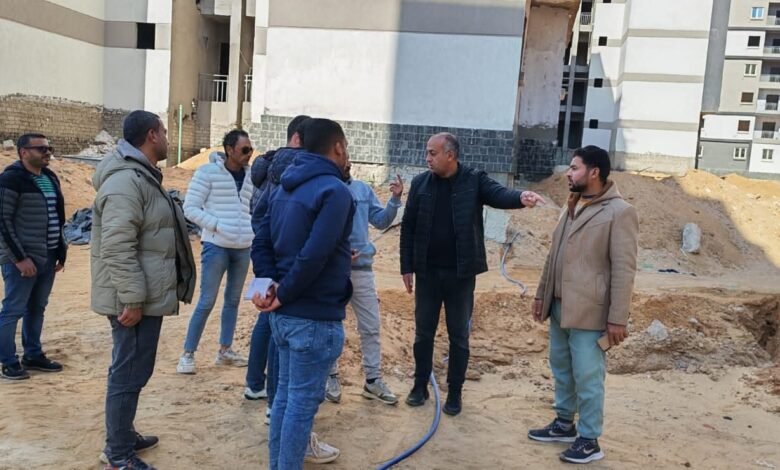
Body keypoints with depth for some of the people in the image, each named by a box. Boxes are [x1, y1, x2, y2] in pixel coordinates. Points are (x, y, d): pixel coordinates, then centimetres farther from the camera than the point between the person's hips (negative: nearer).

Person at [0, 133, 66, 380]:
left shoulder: (50, 177, 11)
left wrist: (61, 252, 13)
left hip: (47, 257, 7)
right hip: (22, 258, -7)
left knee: (36, 308, 15)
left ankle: (33, 355, 26)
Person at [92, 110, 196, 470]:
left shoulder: (141, 175, 16)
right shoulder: (126, 181, -19)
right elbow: (117, 248, -25)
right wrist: (132, 299, -24)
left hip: (145, 294, 11)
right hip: (136, 298, -11)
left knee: (131, 370, 20)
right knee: (130, 373, -1)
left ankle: (123, 436, 35)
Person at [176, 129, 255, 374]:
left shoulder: (250, 176, 8)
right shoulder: (208, 172, -7)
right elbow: (190, 209, -9)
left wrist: (253, 233, 3)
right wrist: (218, 226, -18)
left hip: (243, 248, 6)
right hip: (216, 246, -5)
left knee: (233, 300, 12)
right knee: (207, 301, -4)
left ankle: (225, 350, 24)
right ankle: (188, 354, 8)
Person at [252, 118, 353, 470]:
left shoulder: (286, 187, 12)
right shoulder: (335, 190, -16)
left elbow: (261, 242, 9)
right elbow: (313, 256, -26)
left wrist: (269, 284, -2)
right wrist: (285, 295, -15)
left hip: (284, 314, 9)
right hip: (315, 317, -9)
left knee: (285, 393, 20)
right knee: (303, 401, 3)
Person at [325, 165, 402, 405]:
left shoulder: (363, 189, 5)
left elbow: (381, 222, 5)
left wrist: (394, 200, -9)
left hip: (362, 268, 4)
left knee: (371, 326, 8)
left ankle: (373, 380, 20)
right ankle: (331, 377, 26)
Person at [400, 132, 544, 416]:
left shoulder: (474, 181, -5)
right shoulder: (420, 184, 1)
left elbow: (499, 195, -22)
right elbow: (408, 227, 4)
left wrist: (521, 197, -46)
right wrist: (407, 267, 2)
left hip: (460, 273, -2)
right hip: (427, 272, 2)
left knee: (459, 335, 9)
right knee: (423, 331, 12)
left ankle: (454, 393, 23)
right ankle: (420, 386, 29)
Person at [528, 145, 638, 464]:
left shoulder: (619, 212, -13)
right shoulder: (572, 207, 12)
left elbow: (624, 269, -16)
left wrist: (617, 318, -17)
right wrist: (542, 294, 16)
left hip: (587, 311, -8)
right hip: (559, 306, 8)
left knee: (587, 376, 1)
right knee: (561, 369, 18)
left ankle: (590, 441, 15)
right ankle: (564, 424, 34)